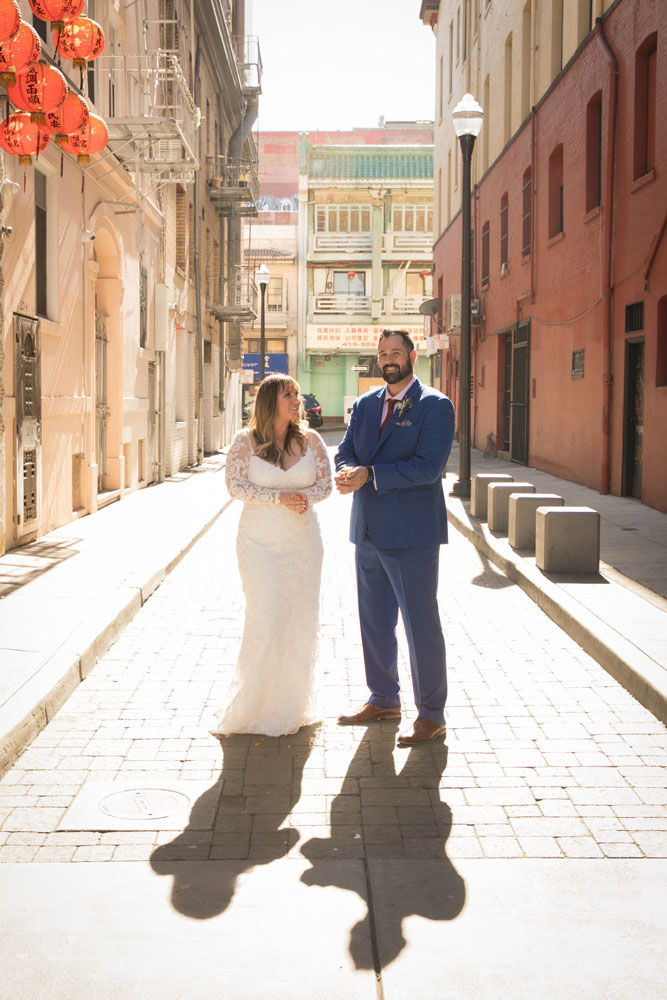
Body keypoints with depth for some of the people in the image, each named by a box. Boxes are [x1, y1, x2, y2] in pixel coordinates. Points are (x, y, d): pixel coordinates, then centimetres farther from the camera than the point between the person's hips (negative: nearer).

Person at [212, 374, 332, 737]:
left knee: (301, 621, 5)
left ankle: (292, 703, 20)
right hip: (261, 542, -3)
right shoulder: (246, 440, -3)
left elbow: (325, 482, 3)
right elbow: (236, 485, -11)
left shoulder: (310, 439, 5)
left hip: (303, 542, 3)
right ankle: (253, 705, 6)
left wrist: (306, 497, -18)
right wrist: (279, 497, -21)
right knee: (266, 620, -8)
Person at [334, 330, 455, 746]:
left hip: (412, 533, -7)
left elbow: (428, 467, -18)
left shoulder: (436, 406, -8)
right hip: (369, 531, 7)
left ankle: (431, 715, 10)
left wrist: (370, 474, -21)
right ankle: (384, 700, 32)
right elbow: (346, 453, 9)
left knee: (421, 624, -1)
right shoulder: (365, 404, 13)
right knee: (374, 621, 16)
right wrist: (347, 473, -15)